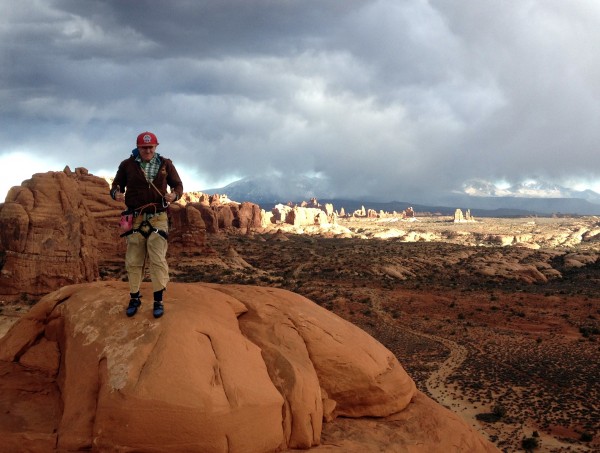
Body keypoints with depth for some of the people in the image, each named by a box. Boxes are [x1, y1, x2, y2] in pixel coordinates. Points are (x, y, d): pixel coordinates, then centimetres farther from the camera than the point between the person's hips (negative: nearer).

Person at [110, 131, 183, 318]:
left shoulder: (165, 164, 3)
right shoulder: (127, 165, 1)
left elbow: (178, 185, 10)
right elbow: (116, 185, 8)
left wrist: (174, 195, -14)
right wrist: (116, 193, -16)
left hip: (158, 218, -1)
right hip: (135, 218, 1)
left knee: (158, 259, -5)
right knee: (133, 261, 4)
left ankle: (158, 300, 4)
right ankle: (134, 298, 17)